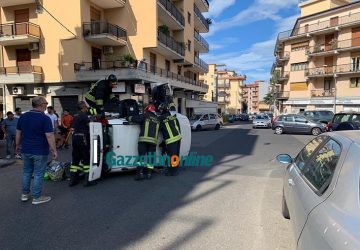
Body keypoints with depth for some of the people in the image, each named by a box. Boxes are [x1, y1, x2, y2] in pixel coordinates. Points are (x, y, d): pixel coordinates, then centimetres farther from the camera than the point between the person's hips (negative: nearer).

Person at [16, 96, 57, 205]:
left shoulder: (23, 117, 4)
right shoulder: (45, 118, -16)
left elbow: (18, 133, 11)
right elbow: (49, 136, -19)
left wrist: (18, 145, 23)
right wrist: (54, 150, -14)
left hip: (26, 150, 6)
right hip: (40, 151, -6)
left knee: (26, 172, 20)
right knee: (38, 174, 4)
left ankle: (25, 194, 29)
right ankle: (36, 198, 12)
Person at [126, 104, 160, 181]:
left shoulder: (145, 116, 4)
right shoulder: (157, 119, 19)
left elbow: (134, 118, 1)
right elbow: (159, 129, 23)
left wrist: (128, 118, 17)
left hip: (144, 140, -4)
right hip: (153, 140, 4)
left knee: (142, 156, -3)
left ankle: (140, 173, -9)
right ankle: (149, 173, 10)